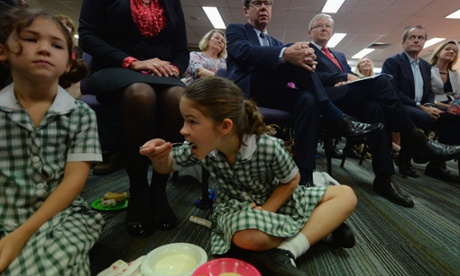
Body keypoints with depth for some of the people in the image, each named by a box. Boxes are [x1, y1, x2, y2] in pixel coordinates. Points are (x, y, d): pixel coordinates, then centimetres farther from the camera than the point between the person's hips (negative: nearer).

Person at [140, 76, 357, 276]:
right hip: (237, 207, 0)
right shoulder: (199, 148, -19)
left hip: (276, 200, 1)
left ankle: (283, 253, -25)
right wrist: (159, 156, -25)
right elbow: (167, 166, -1)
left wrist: (266, 210, -22)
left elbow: (291, 181, -9)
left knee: (346, 195, -11)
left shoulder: (269, 147, -28)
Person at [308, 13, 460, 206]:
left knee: (375, 107, -28)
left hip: (348, 98, 6)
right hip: (327, 98, -6)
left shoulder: (339, 55, 34)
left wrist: (349, 81, -4)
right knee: (380, 81, -24)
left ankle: (383, 179, -28)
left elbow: (353, 78, 22)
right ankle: (417, 140, -17)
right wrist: (345, 77, -12)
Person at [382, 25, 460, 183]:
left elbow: (429, 92, 17)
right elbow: (392, 92, -15)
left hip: (422, 109, 7)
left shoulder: (426, 65, 21)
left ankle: (437, 163, -9)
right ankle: (405, 157, -13)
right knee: (424, 117, -36)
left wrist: (428, 105, -8)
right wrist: (420, 107, -20)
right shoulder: (392, 62, -3)